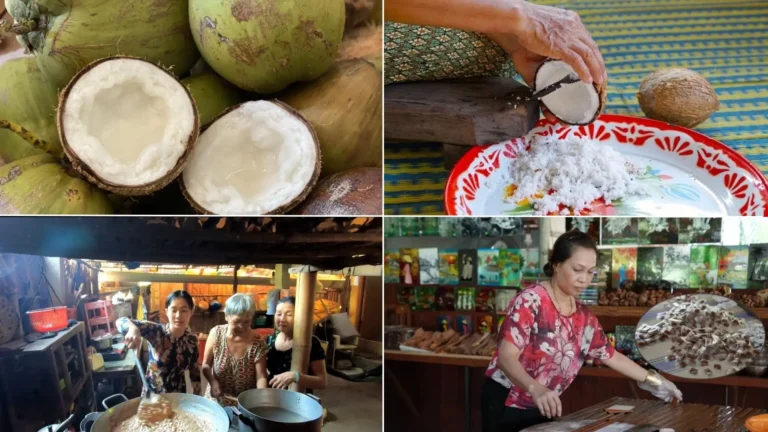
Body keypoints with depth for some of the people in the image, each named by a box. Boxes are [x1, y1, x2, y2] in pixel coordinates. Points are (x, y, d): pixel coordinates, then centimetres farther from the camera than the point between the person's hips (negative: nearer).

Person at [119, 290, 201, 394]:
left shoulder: (192, 340, -9)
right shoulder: (156, 331, -18)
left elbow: (195, 372, 3)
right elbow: (121, 321, -28)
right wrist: (133, 329, -50)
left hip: (178, 397, 3)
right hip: (152, 394, -2)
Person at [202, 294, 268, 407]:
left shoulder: (257, 343, -12)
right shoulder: (216, 333, -8)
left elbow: (261, 377, -13)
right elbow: (206, 365, 1)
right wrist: (213, 382, -17)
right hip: (216, 401, 1)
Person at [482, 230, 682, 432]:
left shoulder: (584, 317, 3)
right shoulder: (531, 300, -18)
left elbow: (612, 356, 18)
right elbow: (506, 356, -26)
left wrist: (653, 380, 17)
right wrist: (535, 389, -42)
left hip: (543, 407, 7)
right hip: (506, 404, -6)